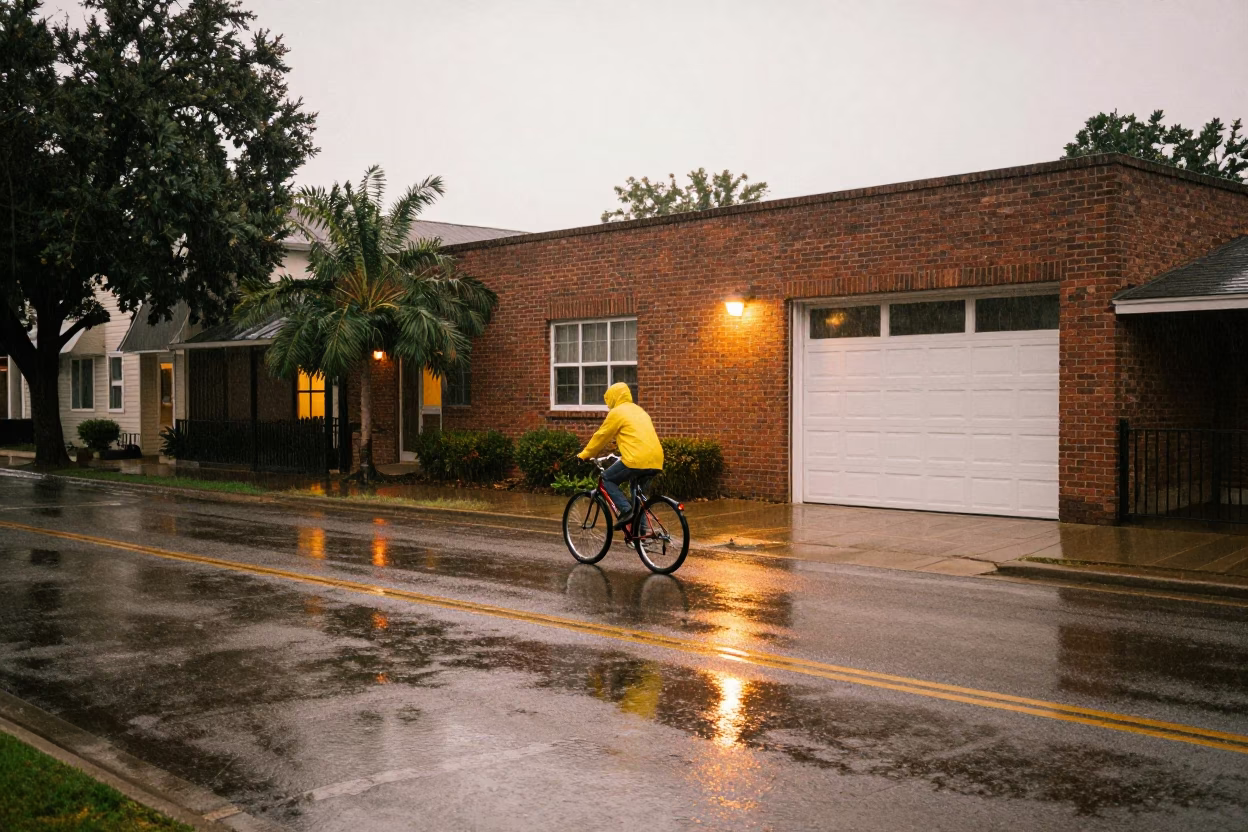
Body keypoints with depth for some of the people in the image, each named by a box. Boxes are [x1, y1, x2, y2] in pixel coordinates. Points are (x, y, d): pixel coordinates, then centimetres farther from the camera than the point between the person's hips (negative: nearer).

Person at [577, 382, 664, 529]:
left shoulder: (617, 412, 3)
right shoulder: (639, 411, 27)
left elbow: (601, 436, 7)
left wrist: (584, 455, 18)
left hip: (637, 459, -8)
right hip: (656, 460, 8)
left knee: (607, 479, 10)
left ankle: (626, 510, -7)